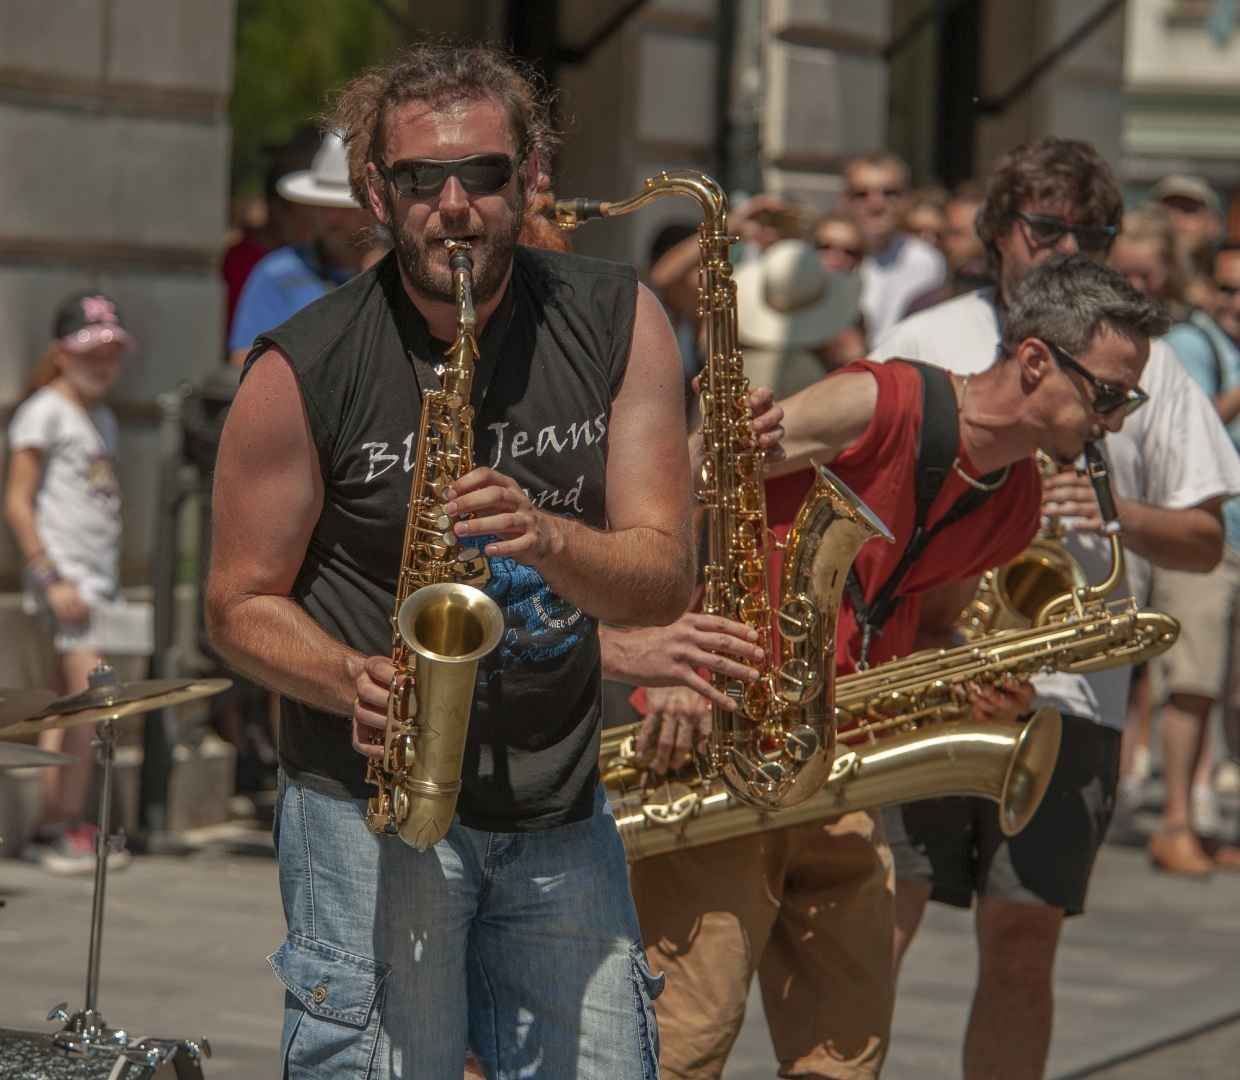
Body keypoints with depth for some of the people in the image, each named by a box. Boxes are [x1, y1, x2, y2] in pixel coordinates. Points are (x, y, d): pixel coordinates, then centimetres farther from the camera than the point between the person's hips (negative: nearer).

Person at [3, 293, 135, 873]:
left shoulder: (103, 419, 19)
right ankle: (67, 822, -10)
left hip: (98, 579, 8)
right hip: (63, 576, -8)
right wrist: (51, 577, -16)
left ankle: (51, 826, 10)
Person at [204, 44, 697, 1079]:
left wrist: (545, 537, -25)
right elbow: (242, 604, -1)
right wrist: (355, 681, -20)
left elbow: (664, 581, -4)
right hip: (373, 806, -3)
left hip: (561, 814, 3)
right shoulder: (303, 370, -8)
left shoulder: (618, 323, -1)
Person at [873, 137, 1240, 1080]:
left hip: (1071, 692, 1)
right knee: (880, 918, -7)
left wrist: (1119, 515, -9)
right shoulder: (925, 343, 9)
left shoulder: (1144, 363, 11)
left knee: (1023, 944, 5)